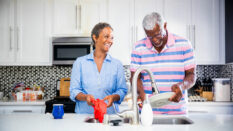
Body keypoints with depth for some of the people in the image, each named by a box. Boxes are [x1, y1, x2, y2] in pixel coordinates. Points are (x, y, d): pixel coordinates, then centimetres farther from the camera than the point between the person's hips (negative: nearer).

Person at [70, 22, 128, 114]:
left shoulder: (117, 64, 12)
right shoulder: (80, 62, 9)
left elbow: (122, 90, 9)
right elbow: (74, 91, 5)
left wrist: (114, 97, -12)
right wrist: (85, 97, -15)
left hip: (109, 113, 1)